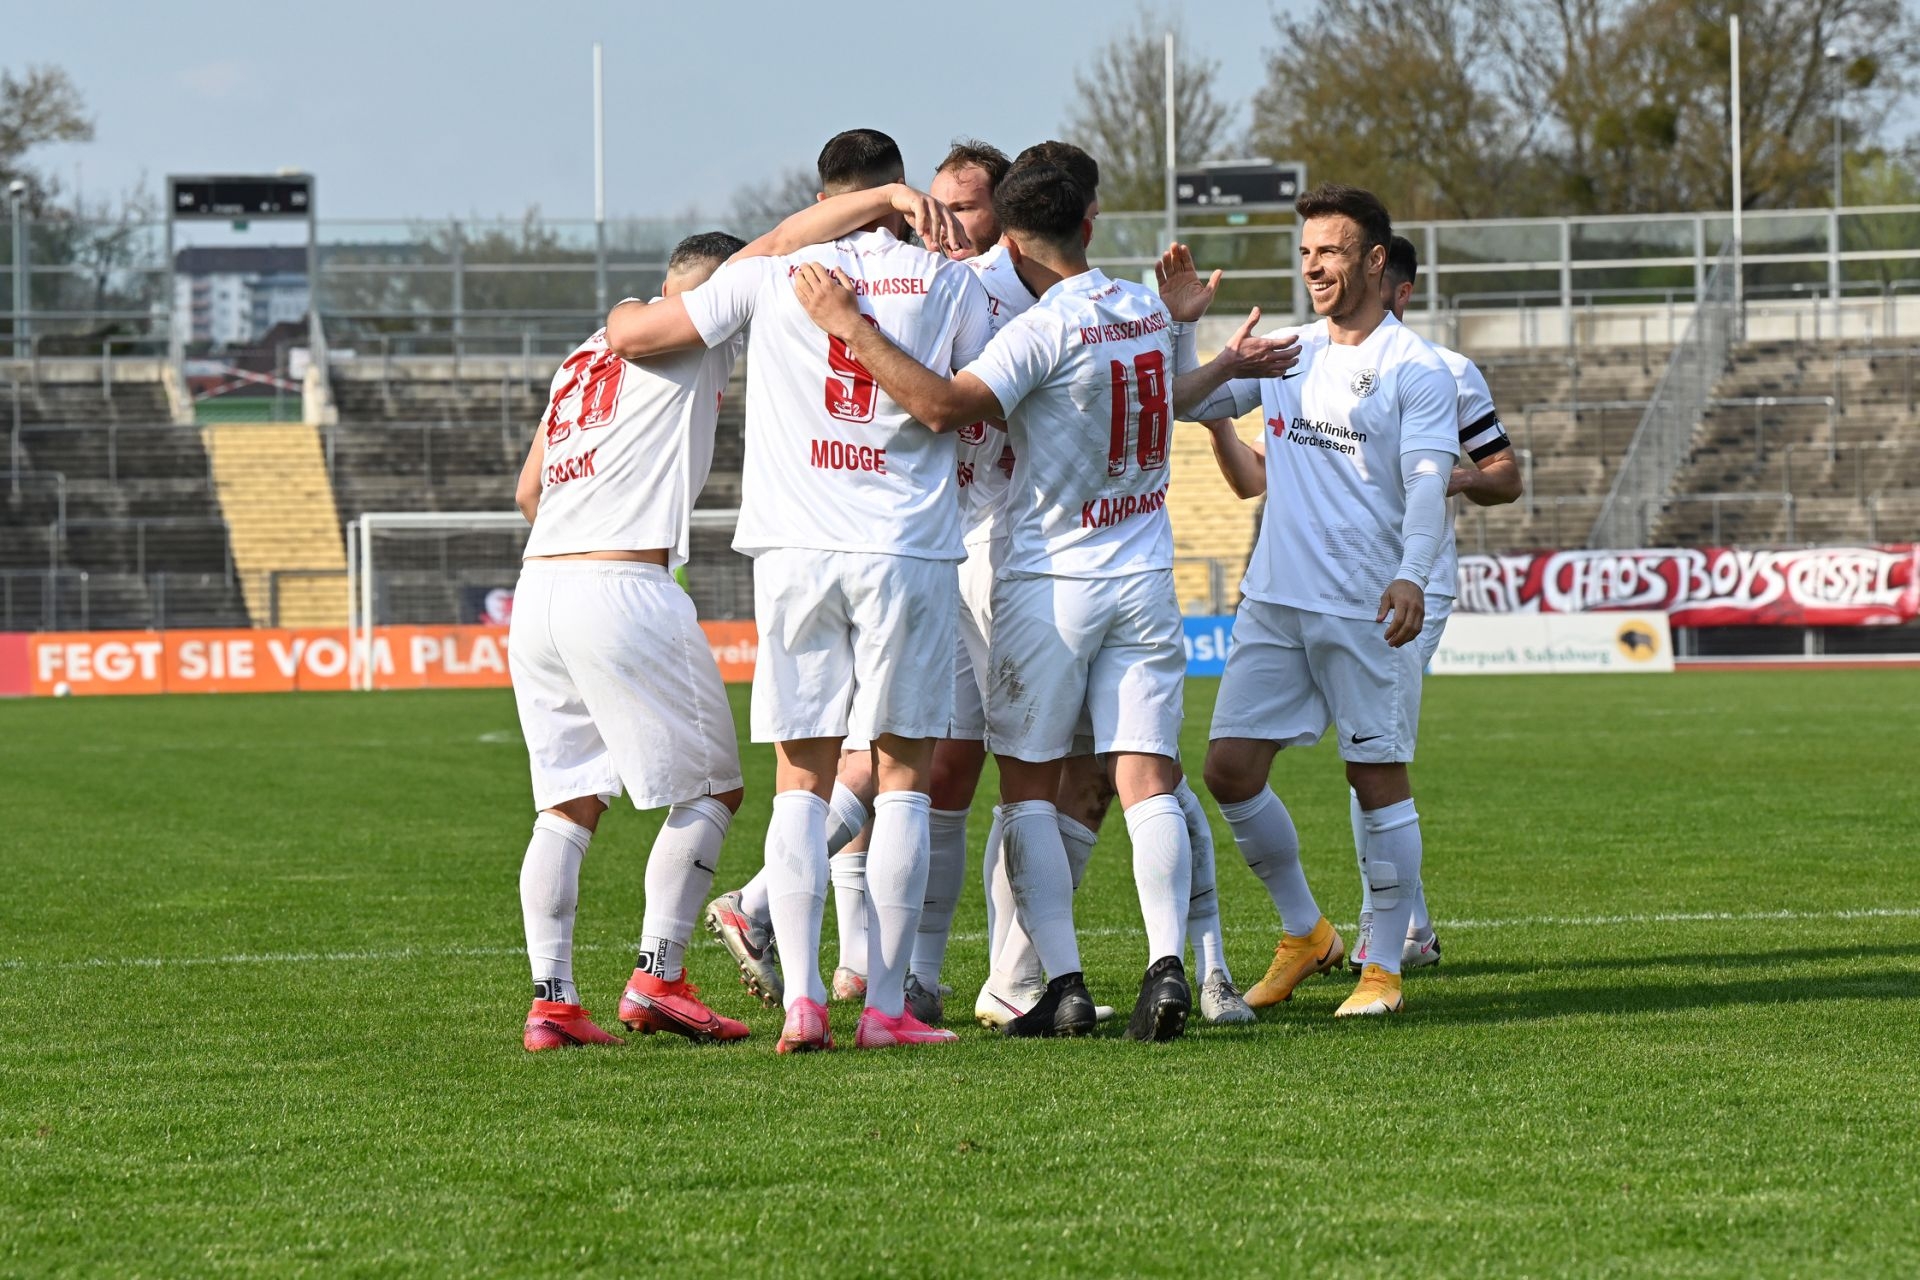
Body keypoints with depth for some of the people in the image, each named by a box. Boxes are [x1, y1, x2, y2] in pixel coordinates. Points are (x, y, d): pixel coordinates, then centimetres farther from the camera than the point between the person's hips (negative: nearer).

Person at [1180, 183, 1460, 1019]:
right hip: (1272, 602, 6)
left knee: (1378, 778, -2)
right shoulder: (1286, 355, 13)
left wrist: (1412, 574, -31)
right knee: (1230, 768, 2)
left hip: (1367, 610, -6)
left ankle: (1385, 966, 7)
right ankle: (1304, 934, 19)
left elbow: (1427, 481, -14)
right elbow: (1191, 402, 23)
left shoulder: (1415, 370, -5)